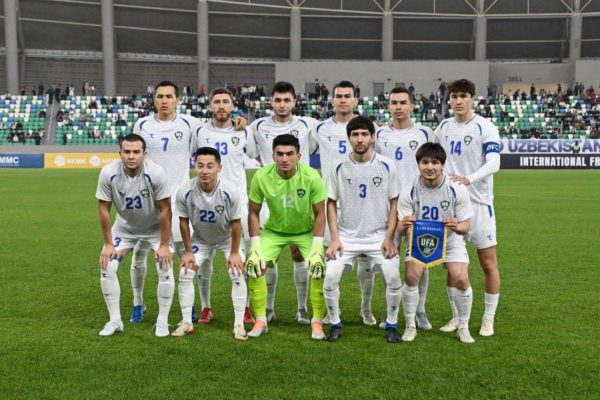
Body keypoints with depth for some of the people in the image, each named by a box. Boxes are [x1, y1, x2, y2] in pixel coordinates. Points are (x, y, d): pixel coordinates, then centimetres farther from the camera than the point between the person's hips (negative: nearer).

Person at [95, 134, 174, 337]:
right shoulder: (108, 173, -25)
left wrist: (164, 245, -18)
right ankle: (115, 320, 9)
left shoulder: (156, 173, -30)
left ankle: (162, 322, 4)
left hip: (155, 228, -2)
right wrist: (108, 244, -11)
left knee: (165, 270, -14)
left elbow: (165, 209, -21)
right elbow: (103, 208, -13)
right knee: (106, 266, -7)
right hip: (125, 227, 2)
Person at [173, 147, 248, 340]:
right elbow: (184, 222, -13)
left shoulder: (230, 192, -33)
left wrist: (234, 252, -14)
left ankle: (239, 324, 0)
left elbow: (236, 223, -19)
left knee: (237, 275, -12)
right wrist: (188, 251, -8)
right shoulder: (185, 192, -29)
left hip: (228, 238, -1)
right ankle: (187, 322, 8)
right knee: (185, 273, -6)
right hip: (200, 239, 2)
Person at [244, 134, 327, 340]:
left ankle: (317, 322, 3)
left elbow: (320, 213, -14)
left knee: (319, 268, -18)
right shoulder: (261, 176, -21)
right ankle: (261, 321, 4)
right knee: (255, 266, -14)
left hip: (306, 230, -1)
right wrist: (255, 247, -15)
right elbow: (253, 212, -10)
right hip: (274, 230, 1)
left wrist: (317, 249, -20)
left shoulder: (312, 176, -24)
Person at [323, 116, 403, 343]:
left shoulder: (387, 166, -3)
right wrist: (334, 237, -4)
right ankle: (335, 324, 9)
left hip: (379, 237, 0)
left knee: (393, 278, -14)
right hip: (347, 236, 1)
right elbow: (331, 203, 5)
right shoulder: (339, 168, -2)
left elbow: (394, 203, 1)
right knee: (330, 277, -14)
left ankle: (391, 325, 10)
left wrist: (389, 237, -7)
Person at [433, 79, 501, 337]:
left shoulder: (485, 128, -7)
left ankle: (489, 319, 14)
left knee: (488, 262, 0)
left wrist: (468, 179, -34)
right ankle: (457, 317, 22)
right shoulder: (443, 127, 8)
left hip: (478, 202, -4)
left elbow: (493, 163, -18)